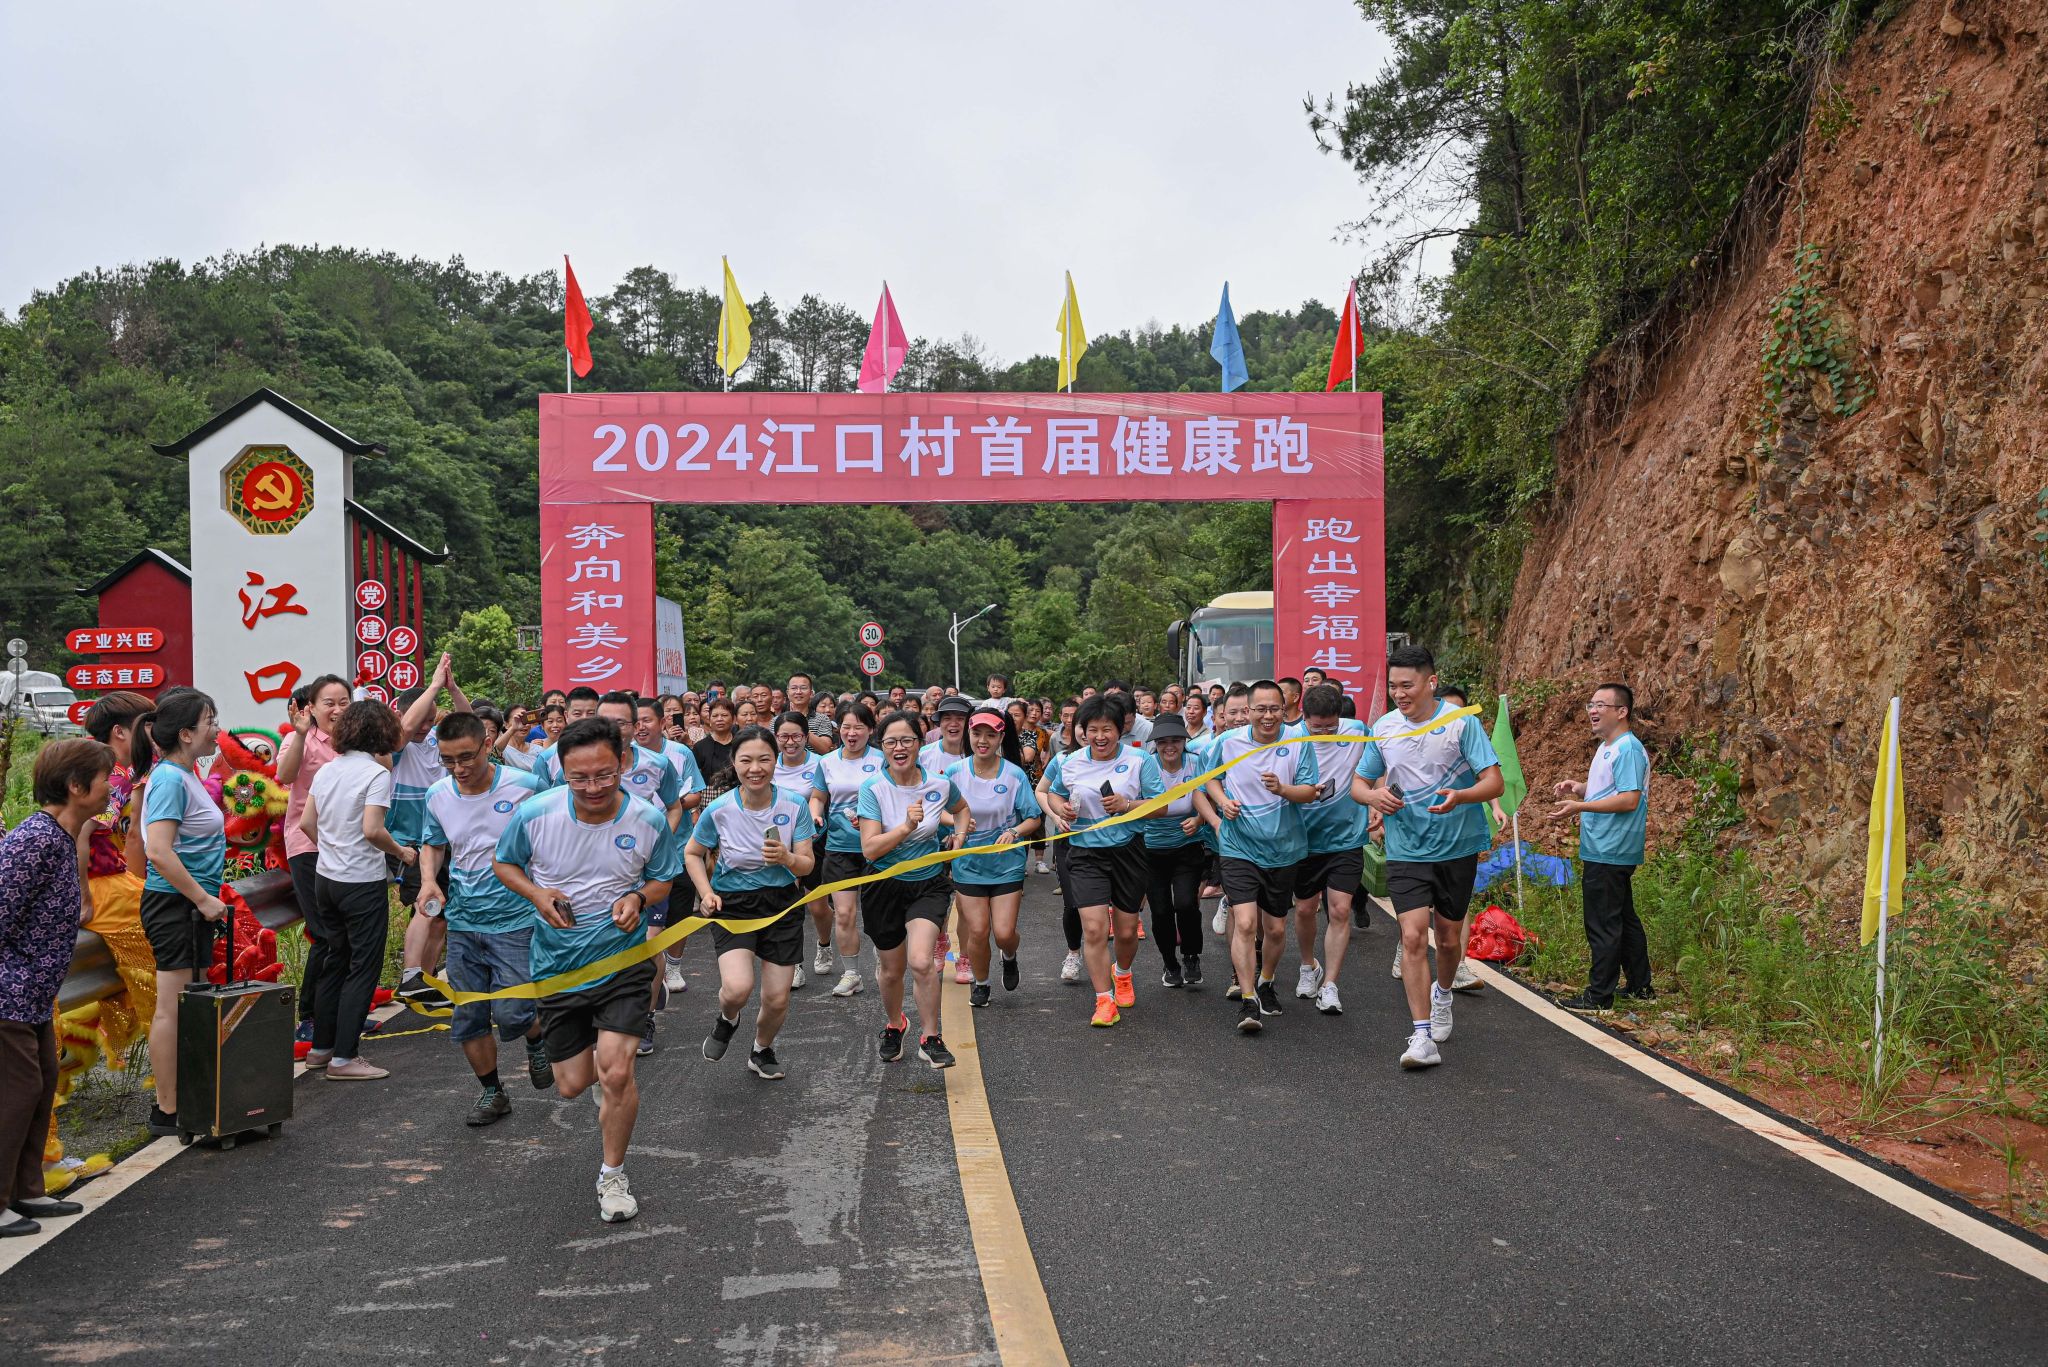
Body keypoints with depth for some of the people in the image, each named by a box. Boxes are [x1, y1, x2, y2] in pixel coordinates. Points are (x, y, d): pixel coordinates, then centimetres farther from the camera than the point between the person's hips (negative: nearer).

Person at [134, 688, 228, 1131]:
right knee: (172, 1009, -4)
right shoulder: (170, 780, -16)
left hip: (189, 906, 10)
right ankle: (167, 1111, 3)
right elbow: (159, 851, -25)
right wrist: (203, 899, -20)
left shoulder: (184, 776, 13)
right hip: (175, 905, -10)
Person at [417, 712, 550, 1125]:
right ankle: (492, 1093, 29)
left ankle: (537, 1040, 26)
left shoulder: (524, 787, -13)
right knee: (468, 1018, 10)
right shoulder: (437, 795, 0)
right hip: (462, 922, 5)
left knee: (511, 1015, -9)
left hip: (515, 919, -4)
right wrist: (429, 879, -2)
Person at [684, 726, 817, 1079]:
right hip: (732, 904, -2)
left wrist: (787, 858, -29)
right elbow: (692, 853, 5)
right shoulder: (719, 809, -12)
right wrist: (706, 892, -9)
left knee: (777, 999, 5)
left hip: (781, 904, 2)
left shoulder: (795, 805, -10)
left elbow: (806, 866, -7)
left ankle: (762, 1051, 38)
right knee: (737, 988, -24)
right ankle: (727, 1020, 14)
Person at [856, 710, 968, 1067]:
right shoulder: (873, 789, -14)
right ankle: (894, 1025, 45)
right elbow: (870, 849, -20)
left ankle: (930, 1038, -2)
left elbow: (961, 809, 19)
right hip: (885, 886, 0)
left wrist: (959, 834, 1)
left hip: (928, 884, 0)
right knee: (891, 970, 14)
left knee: (921, 961, -21)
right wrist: (907, 826, -31)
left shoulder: (940, 784, -6)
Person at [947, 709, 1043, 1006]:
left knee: (1004, 933, -5)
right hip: (968, 865, 1)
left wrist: (1014, 831, -24)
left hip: (1007, 865, -1)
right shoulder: (954, 773, -5)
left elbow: (1034, 818, -5)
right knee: (977, 931, -1)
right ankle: (980, 984, 27)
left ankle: (1009, 958, 33)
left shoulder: (1015, 775, -10)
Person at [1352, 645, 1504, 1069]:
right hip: (1406, 850, 1)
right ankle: (1422, 1038, -7)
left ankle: (1442, 993, 45)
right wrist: (1374, 796, -12)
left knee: (1447, 938, 13)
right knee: (1413, 938, -12)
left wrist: (1459, 796, -33)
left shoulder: (1462, 722, -10)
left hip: (1457, 848, -1)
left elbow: (1494, 782, -13)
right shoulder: (1383, 728, 0)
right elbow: (1358, 782, 12)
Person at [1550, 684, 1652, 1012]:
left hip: (1609, 853, -11)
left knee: (1603, 924, -4)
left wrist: (1579, 806, -25)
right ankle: (1640, 986, 26)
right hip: (1604, 850, 11)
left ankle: (1599, 995, 2)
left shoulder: (1628, 749, -17)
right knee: (1623, 918, 17)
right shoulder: (1606, 748, 16)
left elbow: (1629, 799, -24)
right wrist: (1578, 788, 7)